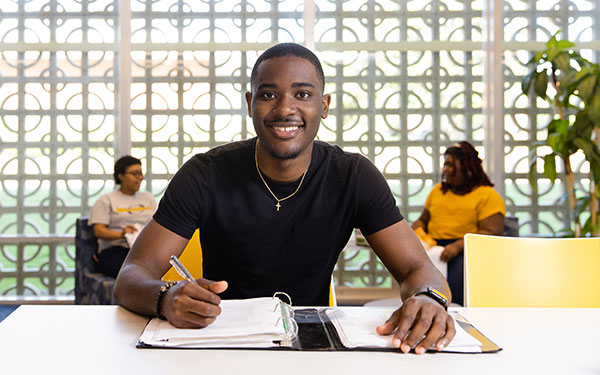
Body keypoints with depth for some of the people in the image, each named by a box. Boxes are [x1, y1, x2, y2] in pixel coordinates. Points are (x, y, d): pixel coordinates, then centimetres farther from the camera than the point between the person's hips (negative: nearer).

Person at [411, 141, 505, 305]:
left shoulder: (488, 195, 4)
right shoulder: (437, 190, 24)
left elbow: (491, 233, -7)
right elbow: (423, 220, 31)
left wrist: (458, 246, -21)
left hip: (466, 249, -4)